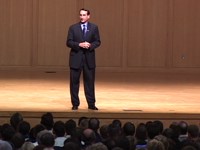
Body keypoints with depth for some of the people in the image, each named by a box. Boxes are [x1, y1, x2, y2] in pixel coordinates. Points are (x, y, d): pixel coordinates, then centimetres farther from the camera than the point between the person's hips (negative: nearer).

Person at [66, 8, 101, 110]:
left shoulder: (94, 27, 5)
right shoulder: (73, 28, 2)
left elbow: (97, 42, 5)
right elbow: (69, 42, -2)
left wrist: (90, 45, -16)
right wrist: (79, 44, -18)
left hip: (89, 58, 1)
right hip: (76, 57, -1)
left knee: (89, 81, 3)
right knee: (74, 82, 2)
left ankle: (91, 104, 9)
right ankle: (75, 104, 10)